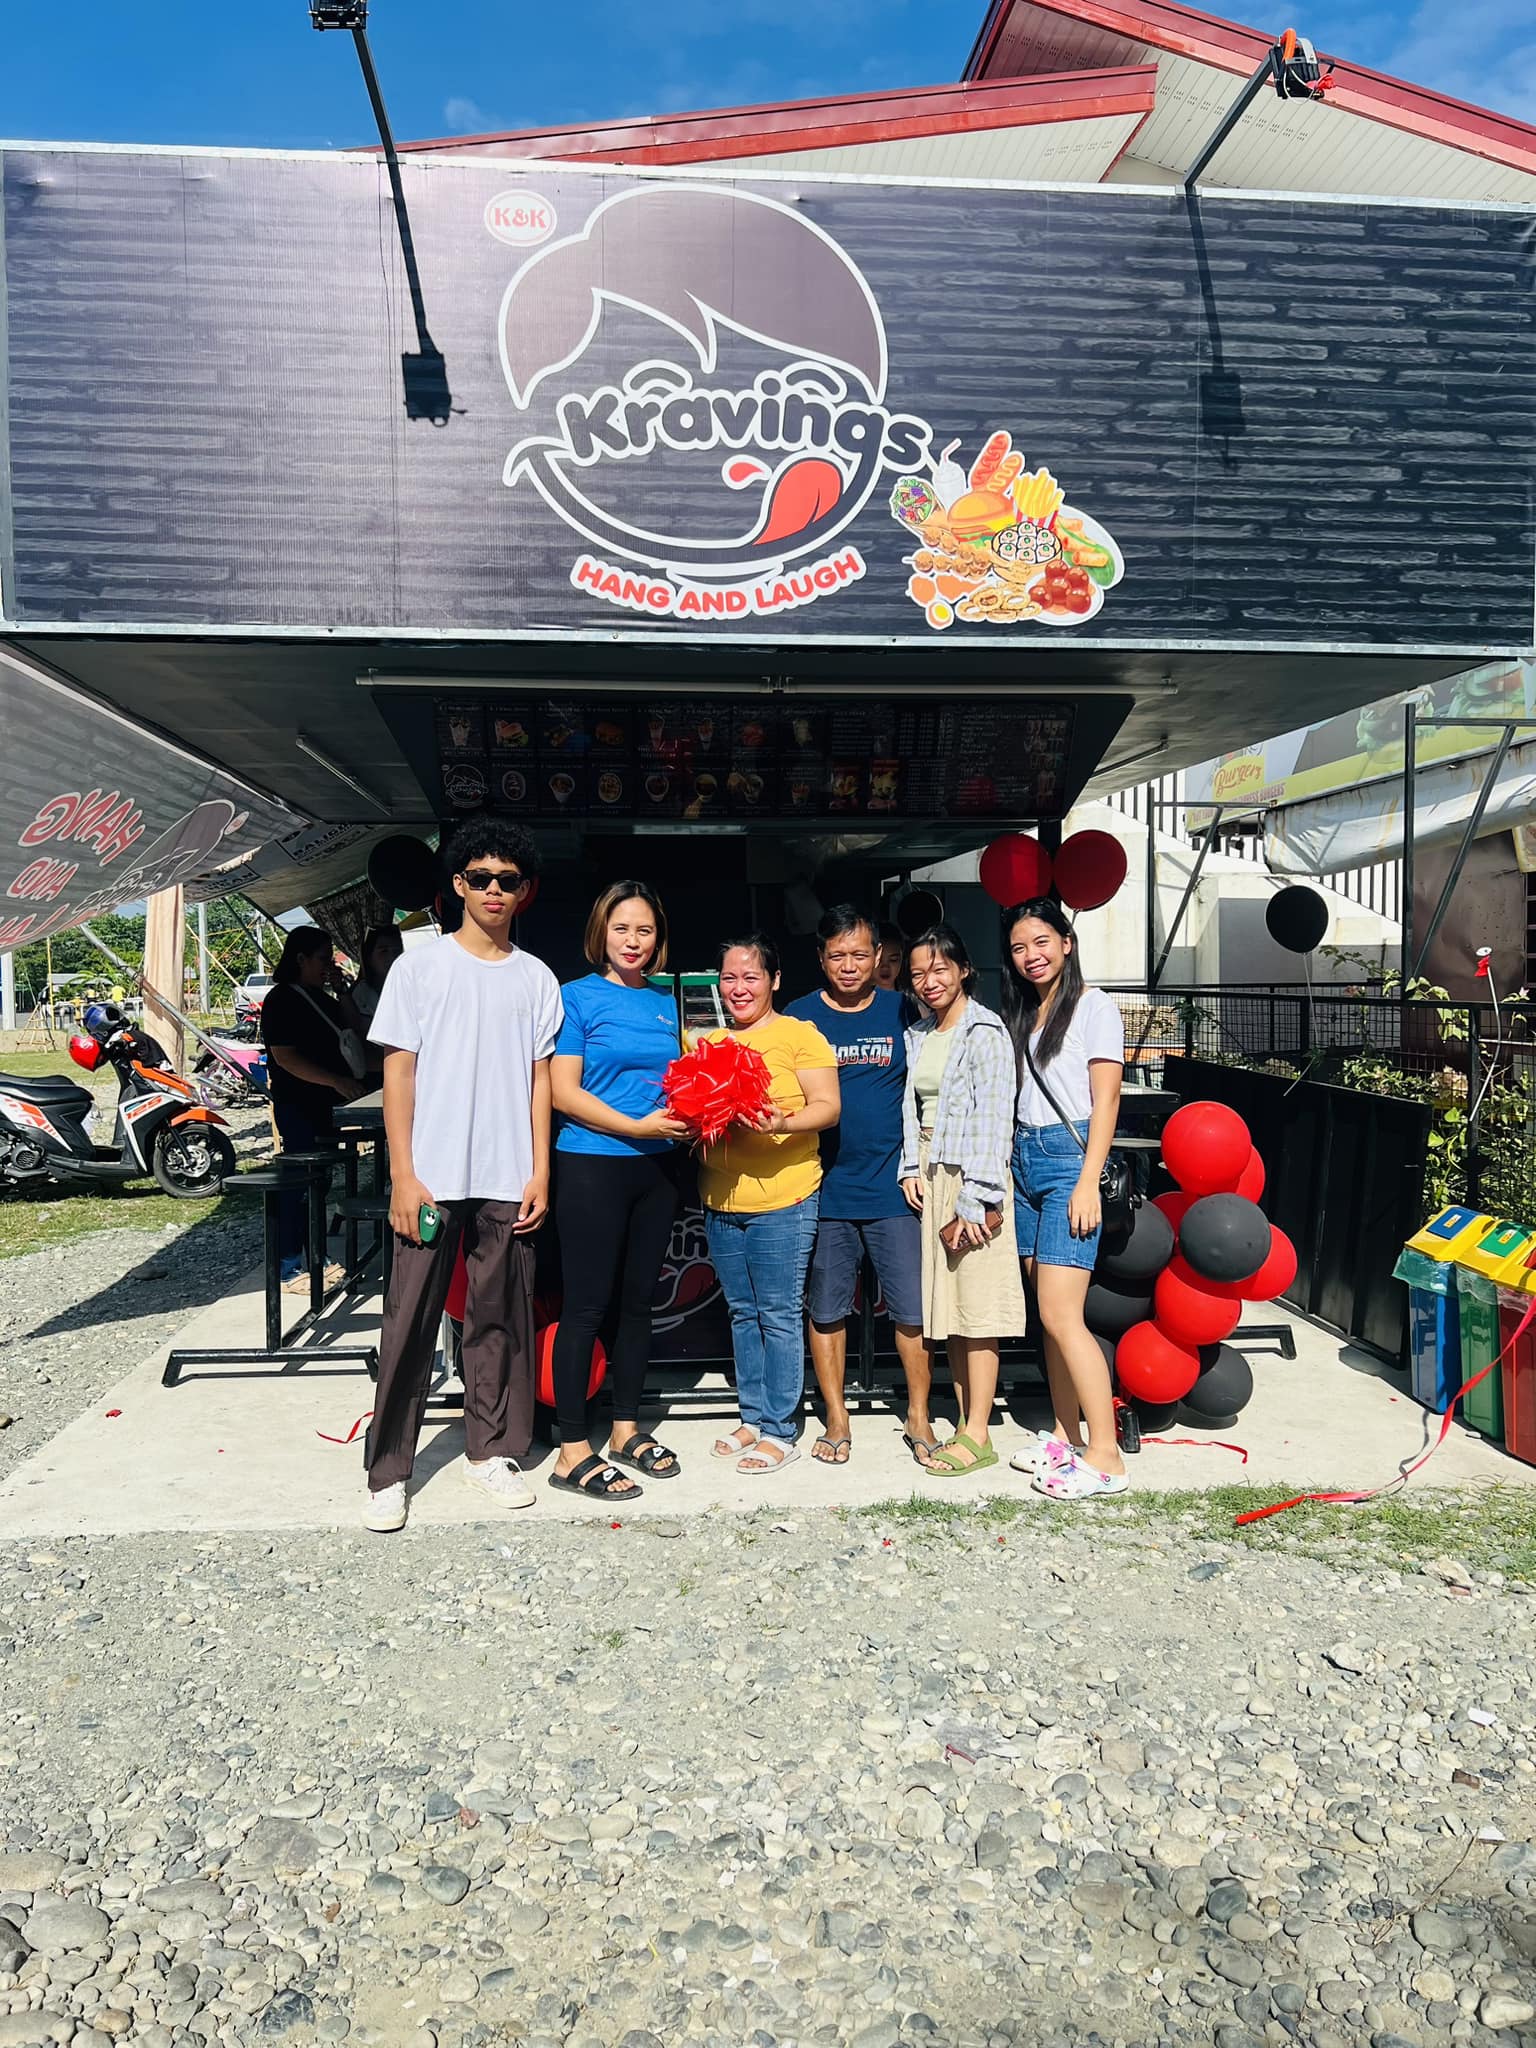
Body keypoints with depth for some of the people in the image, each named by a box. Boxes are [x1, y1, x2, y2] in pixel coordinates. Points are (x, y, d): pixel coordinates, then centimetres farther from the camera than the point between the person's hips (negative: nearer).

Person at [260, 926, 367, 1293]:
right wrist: (337, 1081, -25)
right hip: (297, 1107, -9)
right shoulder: (282, 1000, -10)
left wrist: (341, 991, 5)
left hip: (325, 1105, 9)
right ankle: (288, 1270, -2)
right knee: (297, 1184, -7)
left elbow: (353, 1034, 15)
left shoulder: (321, 998, 17)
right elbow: (285, 1057, -19)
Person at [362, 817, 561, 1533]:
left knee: (500, 1318, 8)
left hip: (508, 1180, 2)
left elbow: (539, 1078, 10)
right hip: (432, 1177, -2)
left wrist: (540, 1173, 3)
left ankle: (490, 1453, 22)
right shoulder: (420, 965, 2)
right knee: (411, 1320, 1)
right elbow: (398, 1071, 0)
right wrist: (403, 1174, -7)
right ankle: (388, 1471, 11)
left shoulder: (537, 978, 10)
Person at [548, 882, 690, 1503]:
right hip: (592, 1166, -6)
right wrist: (635, 1126, -18)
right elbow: (563, 1091, -11)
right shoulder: (578, 997, -5)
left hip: (656, 1167, 6)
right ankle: (573, 1451, 5)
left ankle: (626, 1429, 26)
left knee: (639, 1302, 13)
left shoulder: (665, 1004, 12)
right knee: (586, 1306, -3)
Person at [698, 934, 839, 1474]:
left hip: (782, 1199, -6)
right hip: (721, 1202, 6)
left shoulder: (799, 1035, -3)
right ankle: (753, 1418, 25)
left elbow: (828, 1107, -8)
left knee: (779, 1315, 0)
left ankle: (780, 1430, 9)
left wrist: (783, 1123, -26)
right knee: (743, 1313, 14)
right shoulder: (709, 1043, 15)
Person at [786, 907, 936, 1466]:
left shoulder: (901, 1012, 4)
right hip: (825, 1188, 0)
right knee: (826, 1308, 8)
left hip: (892, 1188, 0)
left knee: (913, 1308, 2)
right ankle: (837, 1419, 23)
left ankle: (918, 1416, 20)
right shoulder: (798, 1016, 3)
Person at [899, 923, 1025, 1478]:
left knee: (977, 1307, -4)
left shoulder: (985, 1032, -9)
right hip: (931, 1177, 8)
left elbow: (993, 1120, -14)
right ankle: (965, 1422, 18)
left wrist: (975, 1202, -18)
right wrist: (912, 1169, 3)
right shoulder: (918, 1035, 14)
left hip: (972, 1175, -8)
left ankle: (978, 1436, 2)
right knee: (947, 1305, 10)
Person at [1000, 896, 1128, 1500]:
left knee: (1060, 1315, -12)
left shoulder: (1094, 1006, -4)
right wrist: (1009, 1171, 10)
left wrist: (1088, 1183, -15)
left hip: (1069, 1158, -7)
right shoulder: (1022, 1014, 17)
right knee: (1049, 1313, 9)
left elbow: (1105, 1099, -9)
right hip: (1025, 1161, 7)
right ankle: (1065, 1434, 19)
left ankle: (1105, 1457, -5)